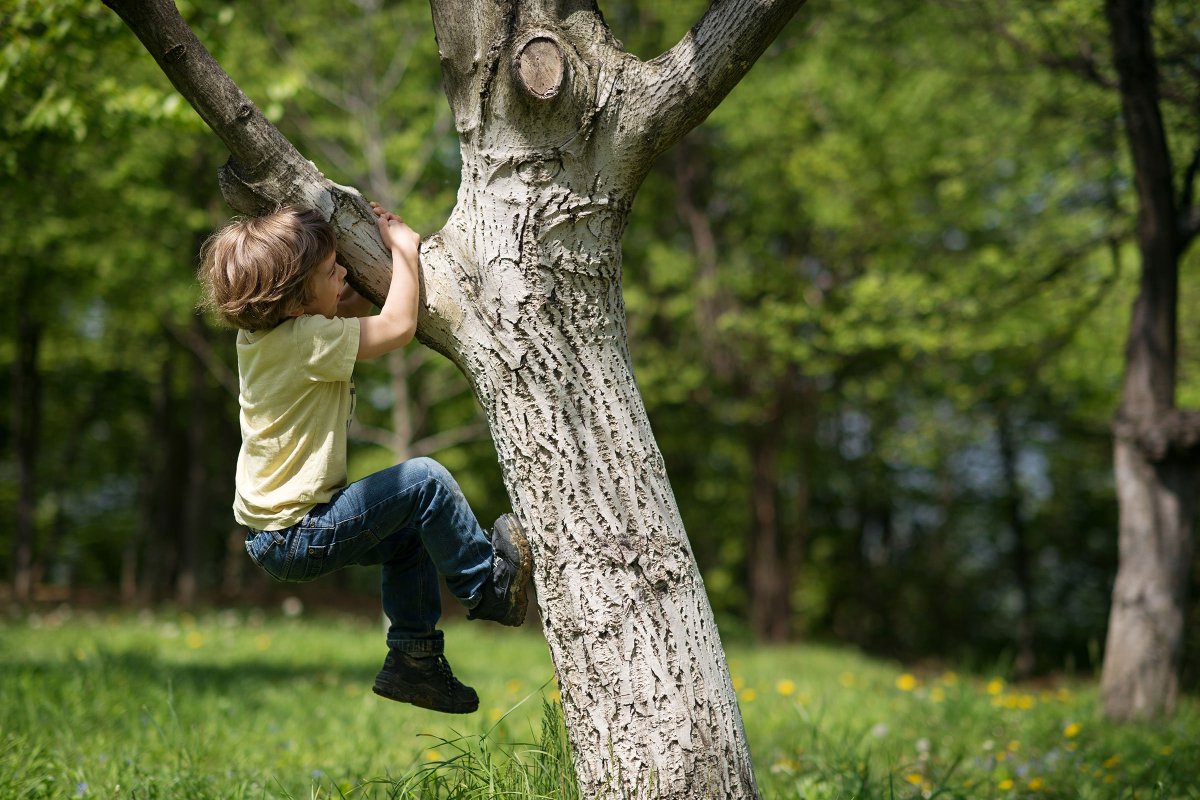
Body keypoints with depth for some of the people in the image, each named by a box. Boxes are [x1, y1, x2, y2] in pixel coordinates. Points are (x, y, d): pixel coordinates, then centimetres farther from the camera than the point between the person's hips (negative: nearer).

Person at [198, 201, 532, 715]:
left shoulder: (258, 332, 6)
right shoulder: (306, 340, -24)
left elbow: (349, 312, 22)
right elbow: (399, 325, -23)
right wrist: (403, 249, -9)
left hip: (268, 531, 10)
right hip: (298, 537, -10)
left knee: (409, 534, 23)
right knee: (425, 481, -13)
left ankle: (413, 661, 25)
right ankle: (487, 585, 3)